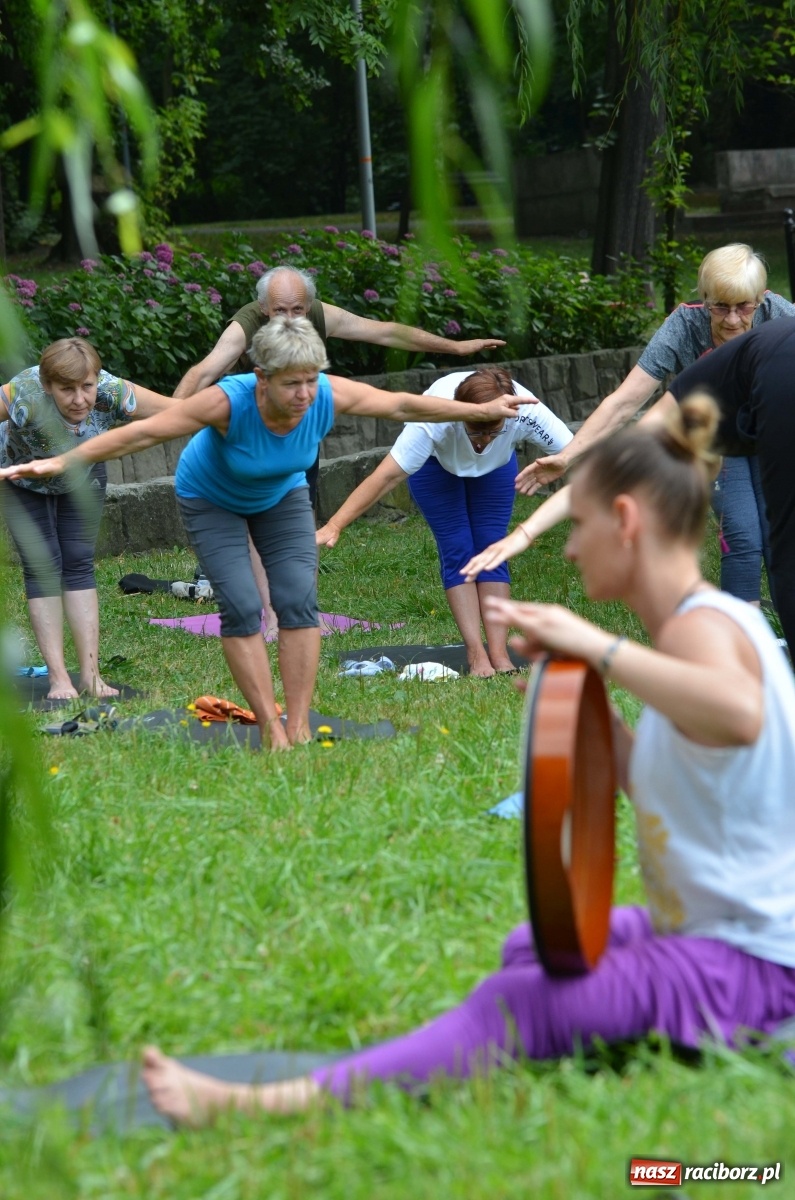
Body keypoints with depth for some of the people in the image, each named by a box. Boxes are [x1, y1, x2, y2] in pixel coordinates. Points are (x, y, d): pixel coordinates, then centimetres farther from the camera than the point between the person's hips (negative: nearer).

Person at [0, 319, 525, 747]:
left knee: (299, 601, -10)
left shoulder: (330, 396, -30)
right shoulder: (228, 402, -39)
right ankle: (270, 729, -8)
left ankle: (300, 728, -6)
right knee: (242, 608, -14)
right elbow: (142, 433, -38)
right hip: (212, 499, -3)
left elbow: (403, 404, -15)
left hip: (282, 495, 3)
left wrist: (480, 411, -9)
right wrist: (61, 462, -41)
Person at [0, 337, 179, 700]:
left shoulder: (111, 392, -35)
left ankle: (90, 672, 2)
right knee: (42, 568, -6)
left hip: (80, 478, 2)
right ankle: (58, 677, -4)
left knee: (79, 564, -1)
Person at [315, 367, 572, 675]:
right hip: (436, 462, -2)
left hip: (496, 465, 2)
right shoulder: (436, 419, -44)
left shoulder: (527, 412, -40)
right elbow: (388, 476, -45)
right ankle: (477, 655, -9)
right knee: (457, 553, -9)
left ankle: (499, 654, -7)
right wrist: (334, 526, -49)